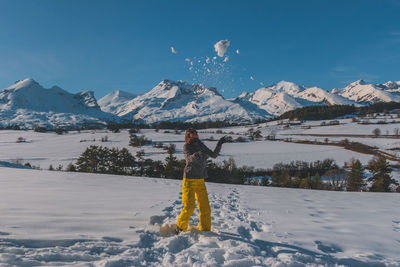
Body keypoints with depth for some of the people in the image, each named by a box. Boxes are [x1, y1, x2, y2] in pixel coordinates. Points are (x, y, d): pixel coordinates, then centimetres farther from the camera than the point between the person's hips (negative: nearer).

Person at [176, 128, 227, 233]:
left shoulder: (200, 145, 9)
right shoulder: (186, 147, -6)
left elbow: (213, 155, 15)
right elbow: (190, 158, -25)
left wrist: (219, 144, 3)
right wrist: (196, 155, -45)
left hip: (200, 181, 5)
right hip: (189, 180, -5)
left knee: (205, 207, 3)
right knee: (189, 207, -7)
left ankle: (205, 230, 18)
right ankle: (180, 227, 15)